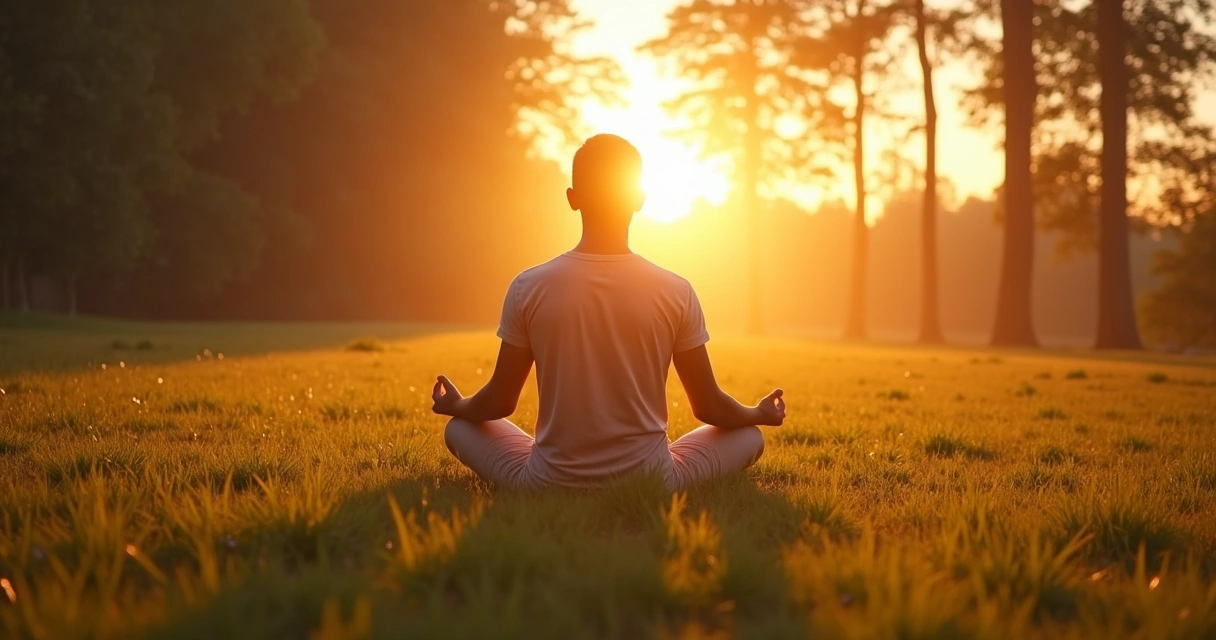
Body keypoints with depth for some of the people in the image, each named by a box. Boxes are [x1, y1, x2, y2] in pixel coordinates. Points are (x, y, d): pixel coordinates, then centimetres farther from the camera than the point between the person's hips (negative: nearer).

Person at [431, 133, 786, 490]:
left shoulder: (529, 288, -10)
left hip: (549, 485, 0)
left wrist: (456, 406, 24)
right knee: (750, 436, 23)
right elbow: (708, 407, 0)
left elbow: (499, 403, 0)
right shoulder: (675, 292, -10)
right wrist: (760, 415, 22)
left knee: (459, 427, 24)